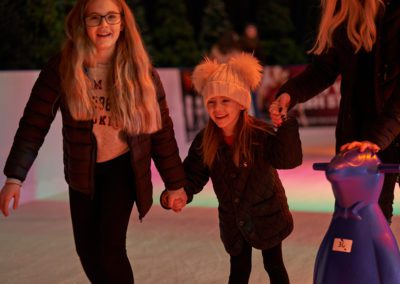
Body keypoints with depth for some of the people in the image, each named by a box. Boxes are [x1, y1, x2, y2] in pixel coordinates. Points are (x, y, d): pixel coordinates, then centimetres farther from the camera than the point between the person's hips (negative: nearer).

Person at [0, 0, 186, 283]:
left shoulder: (139, 69, -14)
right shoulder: (62, 67, -15)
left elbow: (161, 129, -7)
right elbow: (34, 124, -11)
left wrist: (175, 183, -3)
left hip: (122, 167, -2)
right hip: (82, 172, 2)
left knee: (110, 248, -14)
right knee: (87, 248, 11)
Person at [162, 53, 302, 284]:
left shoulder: (260, 133, -25)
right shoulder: (205, 141, -12)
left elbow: (288, 159, -37)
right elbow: (193, 175, -6)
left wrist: (287, 125, -50)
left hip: (266, 213, -3)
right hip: (232, 219, 3)